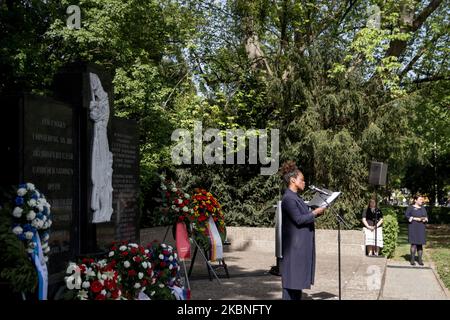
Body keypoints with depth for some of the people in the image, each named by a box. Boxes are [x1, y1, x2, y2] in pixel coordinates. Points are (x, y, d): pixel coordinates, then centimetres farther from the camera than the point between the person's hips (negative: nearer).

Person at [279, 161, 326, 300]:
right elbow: (298, 219, -21)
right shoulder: (288, 198, -16)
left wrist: (316, 212, 8)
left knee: (298, 277, 14)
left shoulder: (296, 197, 15)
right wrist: (315, 212, -11)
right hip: (294, 245, -10)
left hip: (301, 245, 10)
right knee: (291, 276, -5)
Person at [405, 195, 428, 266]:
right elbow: (406, 215, -9)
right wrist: (415, 218, -19)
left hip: (421, 228, 4)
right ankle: (412, 259, -2)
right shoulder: (410, 207, -2)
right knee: (414, 243, -8)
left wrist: (425, 219, -10)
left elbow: (426, 217, 13)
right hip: (413, 227, -4)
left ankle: (420, 260, 6)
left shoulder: (423, 208, 12)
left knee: (420, 243, 2)